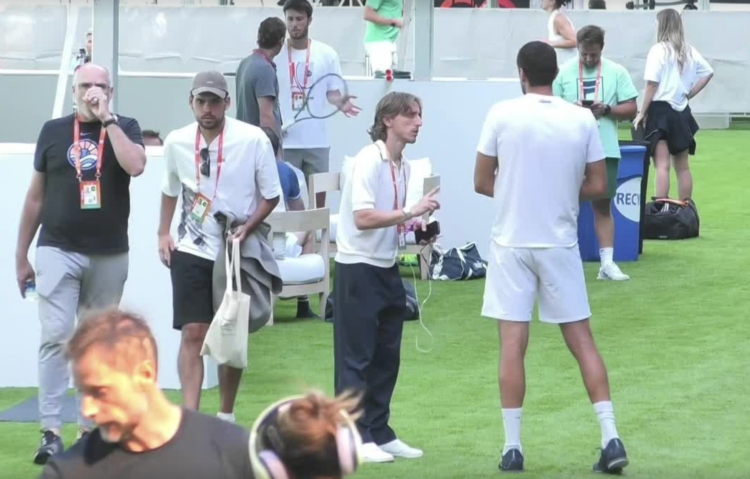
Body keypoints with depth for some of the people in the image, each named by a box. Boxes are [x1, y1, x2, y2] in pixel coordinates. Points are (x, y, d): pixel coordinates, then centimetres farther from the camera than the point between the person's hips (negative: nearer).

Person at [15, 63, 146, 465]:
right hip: (58, 251, 0)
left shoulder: (124, 128, 4)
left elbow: (135, 166, -19)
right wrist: (21, 257, 10)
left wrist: (106, 119, -15)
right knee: (56, 338, -10)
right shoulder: (54, 131, 6)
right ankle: (51, 431, -11)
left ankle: (90, 428, 13)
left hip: (110, 256, 1)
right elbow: (35, 196, 10)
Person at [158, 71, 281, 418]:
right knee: (192, 333, -8)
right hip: (191, 250, 1)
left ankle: (226, 416, 21)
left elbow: (271, 196, -3)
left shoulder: (253, 140, -11)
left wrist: (247, 228, -16)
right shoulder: (177, 142, -2)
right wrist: (163, 233, 8)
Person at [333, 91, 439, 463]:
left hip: (386, 268, 8)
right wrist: (411, 211, -25)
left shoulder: (401, 165, 11)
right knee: (356, 357, -4)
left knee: (386, 356, 11)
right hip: (358, 268, -8)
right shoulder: (369, 161, -15)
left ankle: (379, 432, 18)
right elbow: (363, 218, -23)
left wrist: (414, 226, 3)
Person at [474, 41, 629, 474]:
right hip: (561, 244, 1)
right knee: (582, 341, 7)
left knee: (513, 344, 1)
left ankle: (513, 447, 1)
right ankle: (610, 438, 1)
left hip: (512, 243, -1)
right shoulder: (582, 119, -2)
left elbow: (482, 183, -1)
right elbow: (598, 187, 1)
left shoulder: (502, 115, -7)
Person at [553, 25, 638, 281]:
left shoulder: (616, 72, 4)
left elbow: (631, 109, 3)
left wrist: (606, 109, -15)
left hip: (605, 150, 1)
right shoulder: (563, 72, 1)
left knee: (603, 205, 6)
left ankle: (607, 262, 7)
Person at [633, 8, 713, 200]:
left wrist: (642, 113, -8)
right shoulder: (689, 51, 8)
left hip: (661, 110, -6)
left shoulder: (659, 50, -11)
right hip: (681, 112, 6)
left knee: (662, 165, -10)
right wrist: (689, 94, 13)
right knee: (682, 167, 12)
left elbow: (652, 85, -14)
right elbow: (708, 72, 14)